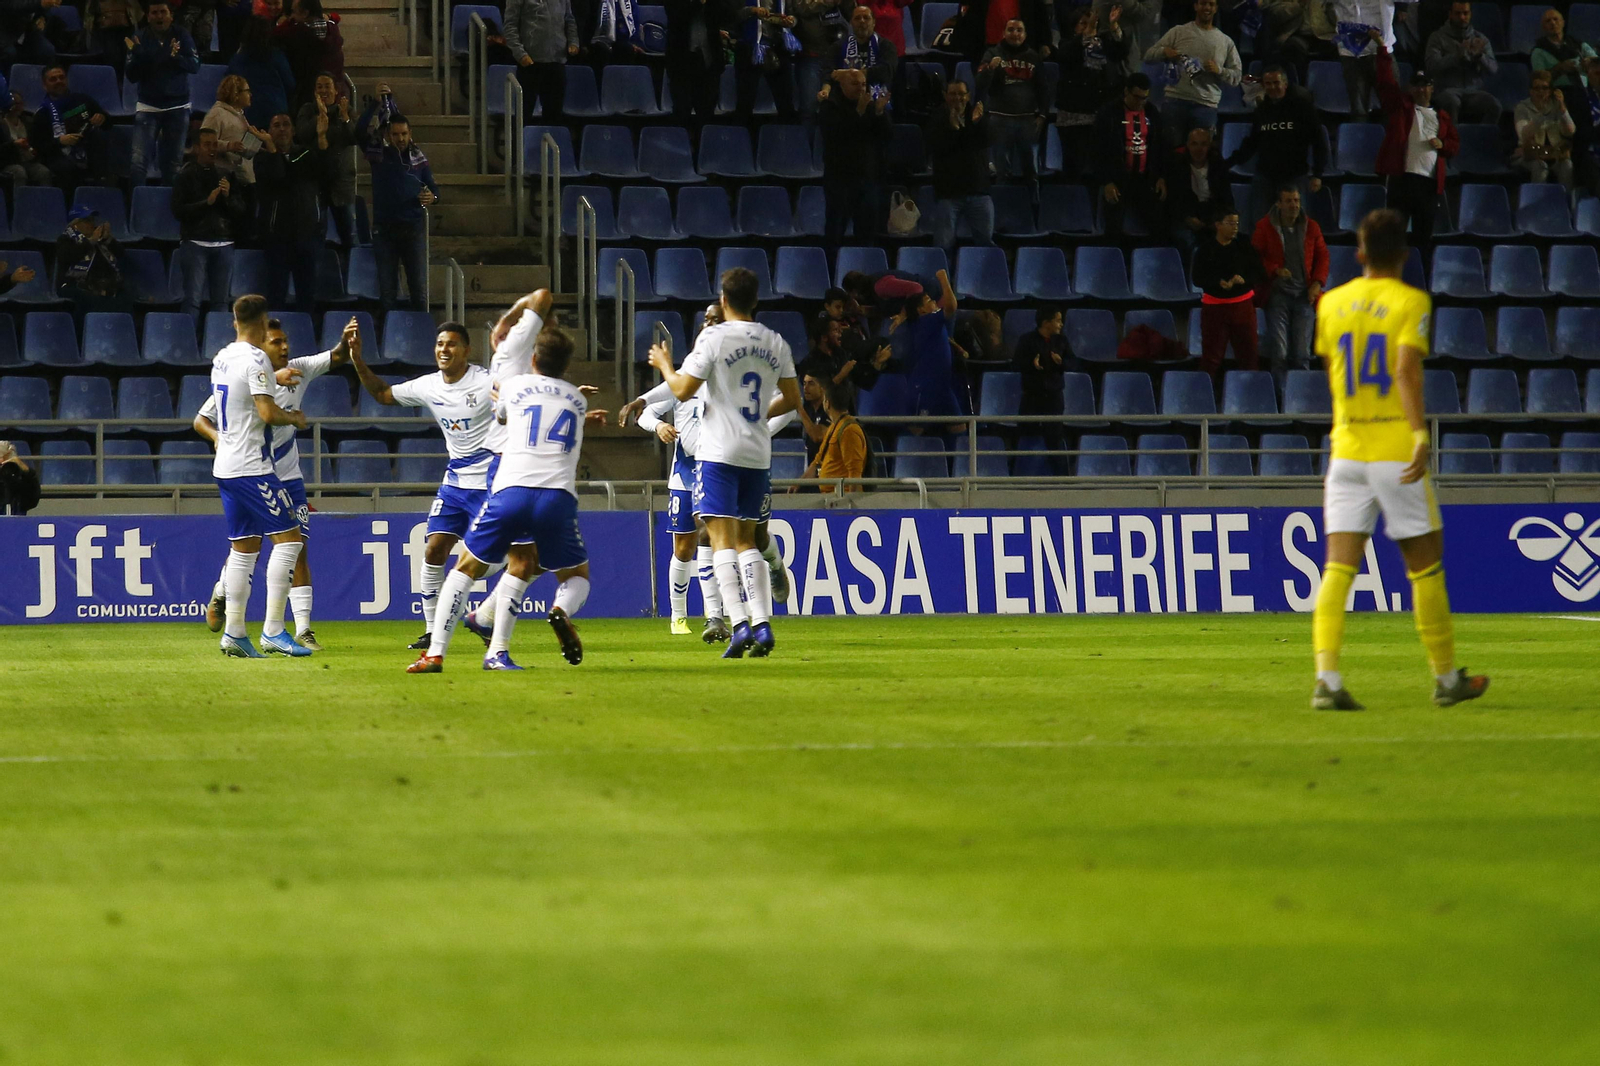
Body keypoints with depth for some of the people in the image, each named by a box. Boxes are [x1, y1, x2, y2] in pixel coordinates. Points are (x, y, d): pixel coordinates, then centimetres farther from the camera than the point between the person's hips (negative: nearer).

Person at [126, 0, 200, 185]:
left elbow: (195, 66, -7)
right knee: (139, 160, -12)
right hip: (148, 107, -1)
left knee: (173, 162, 7)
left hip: (177, 107, 1)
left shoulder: (182, 36, -1)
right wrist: (137, 55, -21)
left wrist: (177, 57, -26)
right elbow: (132, 76, -3)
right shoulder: (140, 39, -3)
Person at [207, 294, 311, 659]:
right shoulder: (255, 359, -13)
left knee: (244, 547, 11)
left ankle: (233, 632, 8)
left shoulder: (221, 359, 13)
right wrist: (295, 418, -1)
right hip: (251, 467, -9)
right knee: (288, 538, -6)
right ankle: (273, 629, -12)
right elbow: (267, 413, -19)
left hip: (225, 466, 9)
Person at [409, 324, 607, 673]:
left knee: (467, 568, 14)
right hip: (559, 497, 1)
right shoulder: (578, 400, 22)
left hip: (510, 491, -1)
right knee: (577, 576, 20)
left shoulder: (514, 386, 17)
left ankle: (435, 654, 2)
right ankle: (562, 610, -17)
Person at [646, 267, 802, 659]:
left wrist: (664, 364, 10)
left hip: (720, 452, -5)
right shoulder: (775, 343, 7)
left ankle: (739, 623, -17)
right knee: (747, 541, 13)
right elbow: (791, 399, 13)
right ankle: (762, 623, 1)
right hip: (758, 453, 5)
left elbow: (683, 389, -9)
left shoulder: (714, 337, -9)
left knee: (723, 539, -5)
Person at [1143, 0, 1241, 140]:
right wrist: (1164, 51, -14)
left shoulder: (1226, 42, 12)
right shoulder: (1178, 32, 9)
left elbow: (1237, 76, 12)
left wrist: (1219, 70, -9)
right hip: (1175, 101, -1)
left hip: (1206, 105, 1)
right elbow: (1149, 55, 8)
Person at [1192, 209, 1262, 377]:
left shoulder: (1244, 247, 5)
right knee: (1211, 353, 0)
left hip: (1242, 304, 2)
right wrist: (1219, 283, -21)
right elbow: (1198, 279, -5)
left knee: (1248, 351, 2)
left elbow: (1257, 273, 4)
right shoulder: (1205, 249, 0)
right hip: (1214, 305, -2)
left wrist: (1243, 279, -18)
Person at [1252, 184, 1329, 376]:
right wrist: (1274, 270, -17)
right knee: (1278, 352, -6)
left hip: (1305, 295, 2)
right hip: (1278, 293, -2)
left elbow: (1322, 255, 13)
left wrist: (1318, 283, -1)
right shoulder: (1265, 227, -2)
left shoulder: (1310, 227, 5)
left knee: (1302, 353, 4)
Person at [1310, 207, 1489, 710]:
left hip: (1346, 448, 3)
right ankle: (1446, 678, 18)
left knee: (1338, 568, -2)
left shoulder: (1332, 303, 9)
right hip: (1397, 450, -3)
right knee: (1425, 565, 9)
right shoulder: (1410, 301, -5)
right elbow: (1407, 368, -19)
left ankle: (1326, 679, -17)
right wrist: (1420, 433, -25)